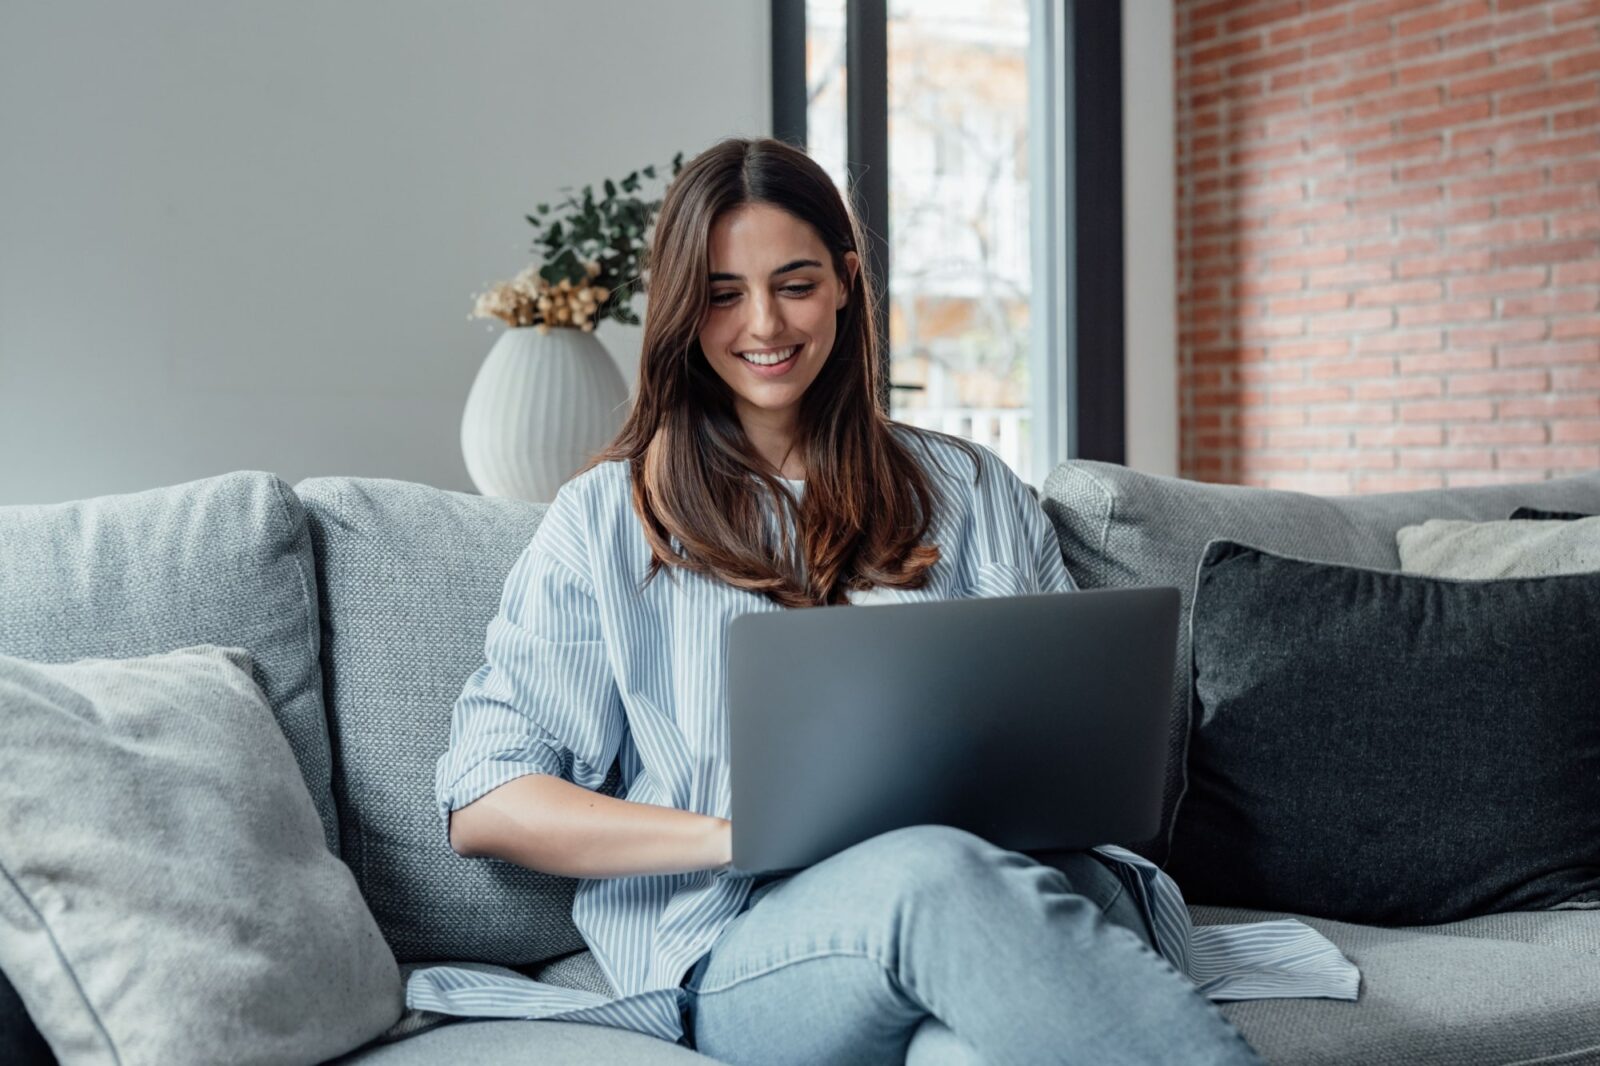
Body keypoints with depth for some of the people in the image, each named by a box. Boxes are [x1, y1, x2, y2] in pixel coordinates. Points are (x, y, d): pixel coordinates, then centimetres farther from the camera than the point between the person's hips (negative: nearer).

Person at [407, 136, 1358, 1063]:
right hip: (751, 944, -1)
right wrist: (738, 833, -10)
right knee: (936, 874, -38)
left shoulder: (970, 489, 21)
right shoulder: (610, 517, 14)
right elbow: (483, 806, 5)